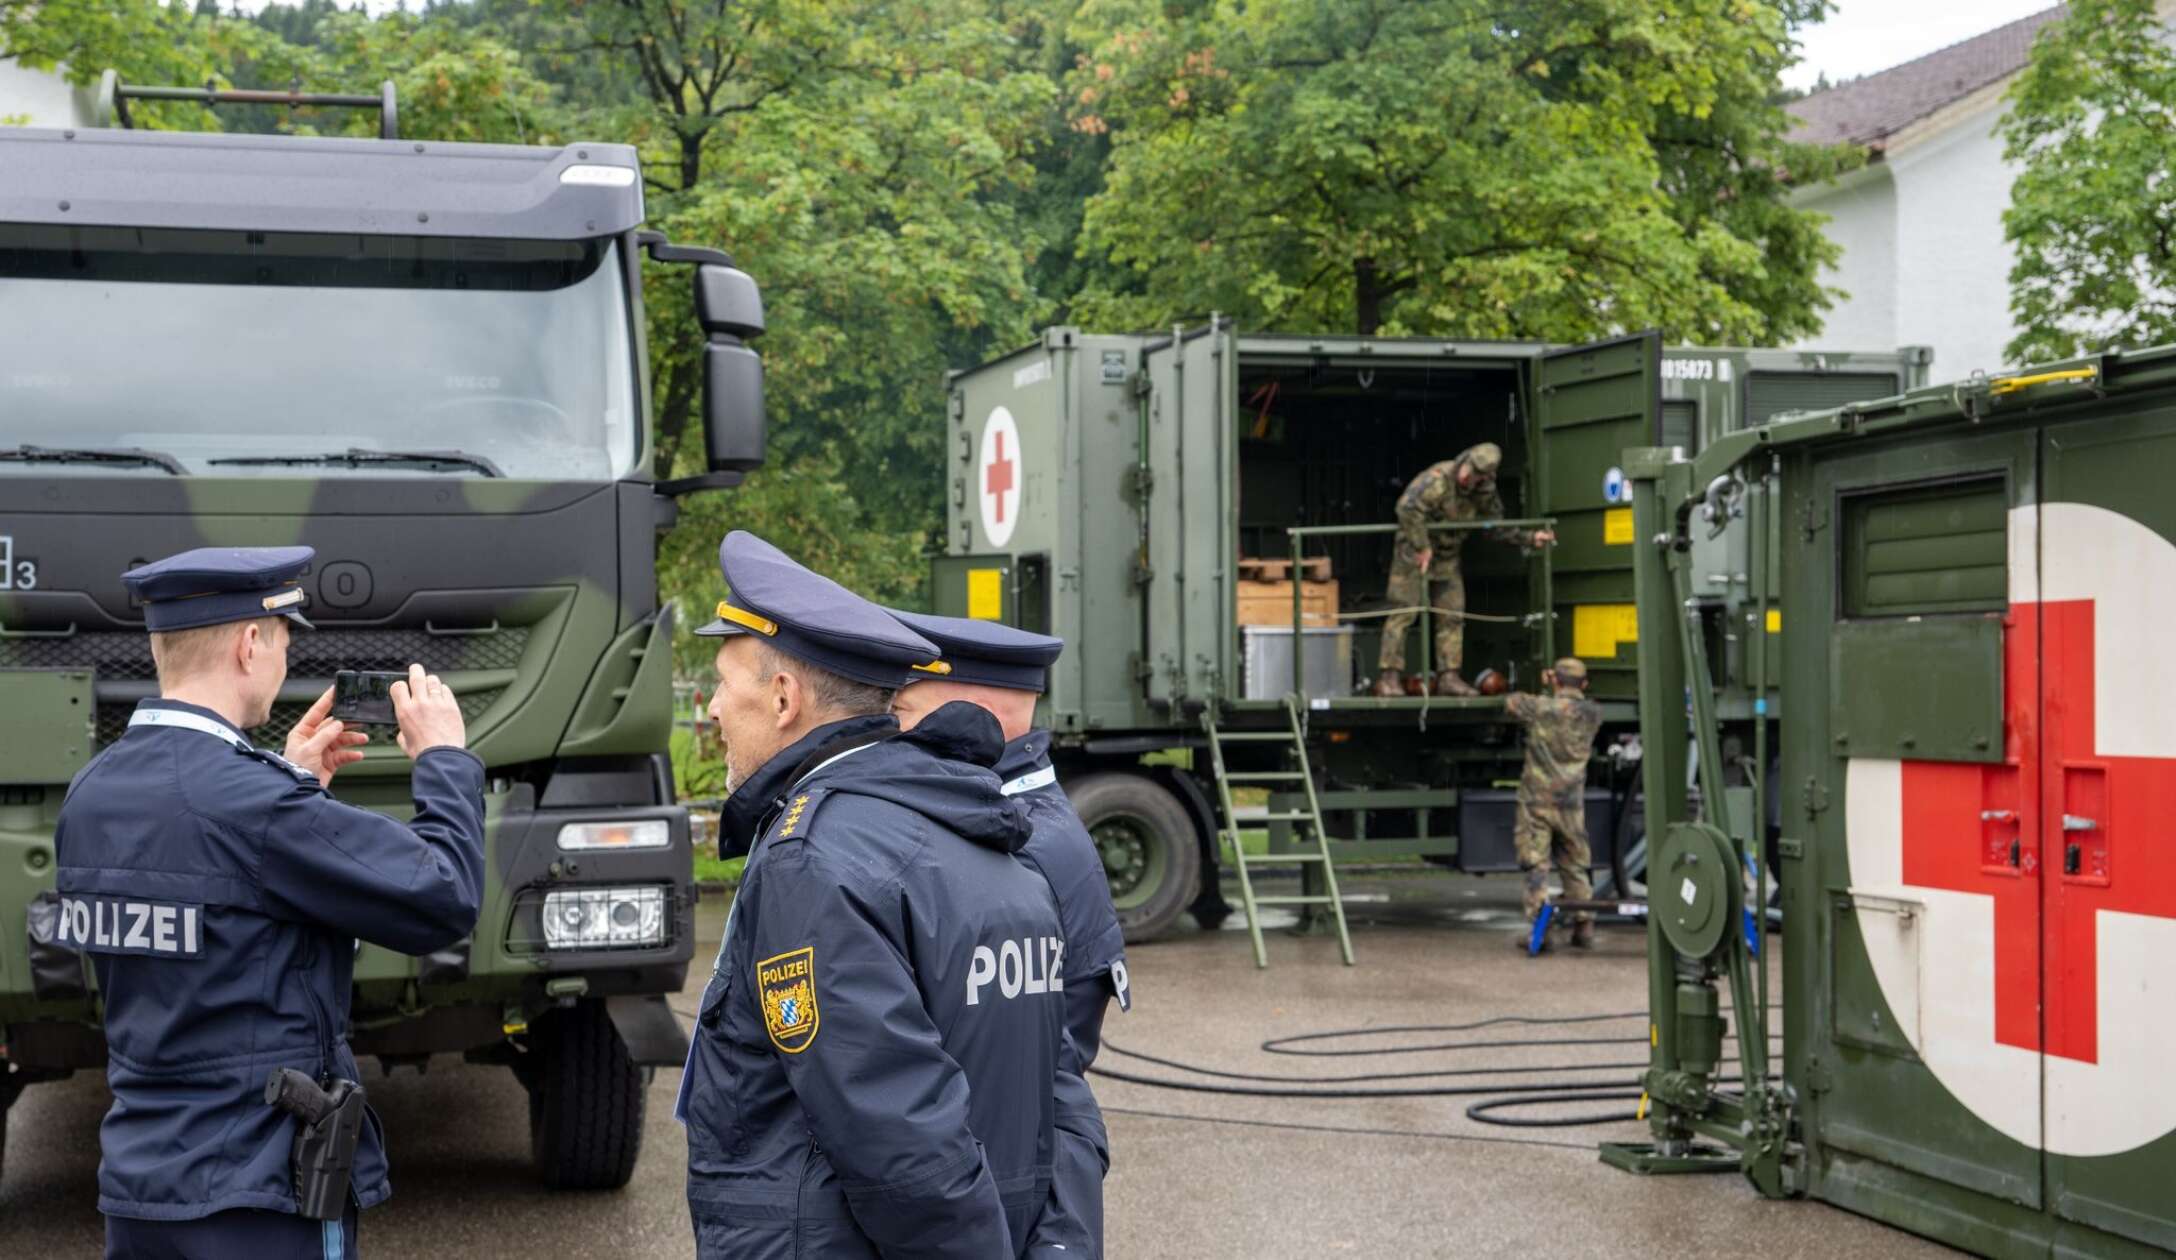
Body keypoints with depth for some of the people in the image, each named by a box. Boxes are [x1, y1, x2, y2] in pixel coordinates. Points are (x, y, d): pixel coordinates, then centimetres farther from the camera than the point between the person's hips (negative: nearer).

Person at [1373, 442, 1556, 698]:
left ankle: (1449, 677, 8)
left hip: (1447, 556, 7)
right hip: (1414, 552, -7)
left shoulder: (1484, 493, -1)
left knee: (1452, 616, 3)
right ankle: (1389, 677, -9)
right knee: (1403, 611, -9)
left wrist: (1530, 538, 1)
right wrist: (1422, 547, -30)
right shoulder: (1439, 478, -25)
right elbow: (1407, 507, -36)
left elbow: (1496, 528, 11)